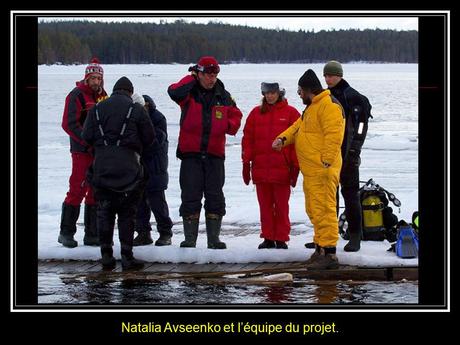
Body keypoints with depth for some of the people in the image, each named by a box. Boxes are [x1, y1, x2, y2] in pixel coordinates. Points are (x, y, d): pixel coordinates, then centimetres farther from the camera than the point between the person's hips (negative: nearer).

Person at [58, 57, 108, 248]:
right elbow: (69, 124, -14)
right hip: (82, 151, -7)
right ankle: (66, 233, 0)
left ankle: (92, 235, 14)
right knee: (77, 190, -8)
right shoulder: (77, 95, -8)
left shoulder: (103, 96, 15)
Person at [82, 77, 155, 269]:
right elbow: (149, 137, 3)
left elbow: (87, 136, 3)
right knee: (127, 212, 3)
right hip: (128, 165, -2)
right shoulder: (136, 109, 0)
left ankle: (106, 255, 8)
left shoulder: (97, 109, 7)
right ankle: (127, 257, 0)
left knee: (104, 211, 10)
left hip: (101, 165, 2)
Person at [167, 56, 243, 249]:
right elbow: (174, 92, -24)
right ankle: (190, 238, 5)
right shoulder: (189, 92, -2)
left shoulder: (223, 96, 8)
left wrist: (228, 126, -1)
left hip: (215, 154, 3)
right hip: (191, 153, -3)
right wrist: (192, 78, -14)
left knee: (215, 197, 3)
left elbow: (236, 116, 19)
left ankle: (214, 238, 10)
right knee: (190, 196, -1)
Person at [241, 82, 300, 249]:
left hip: (282, 170, -3)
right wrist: (246, 163, 4)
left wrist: (295, 166, -5)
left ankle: (281, 239, 9)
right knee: (265, 206, 8)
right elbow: (247, 138, 10)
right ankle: (268, 238, 15)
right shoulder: (256, 113, 9)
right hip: (260, 170, 3)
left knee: (281, 206, 3)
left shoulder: (291, 113, 0)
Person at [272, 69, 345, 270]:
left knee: (323, 210, -13)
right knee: (313, 210, 15)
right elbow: (298, 127, 27)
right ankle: (321, 249, 23)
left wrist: (326, 161, -22)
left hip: (322, 171, -11)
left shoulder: (329, 106, -13)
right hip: (311, 171, 11)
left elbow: (334, 135, -21)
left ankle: (329, 254, -15)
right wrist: (283, 139, 7)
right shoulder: (312, 108, 22)